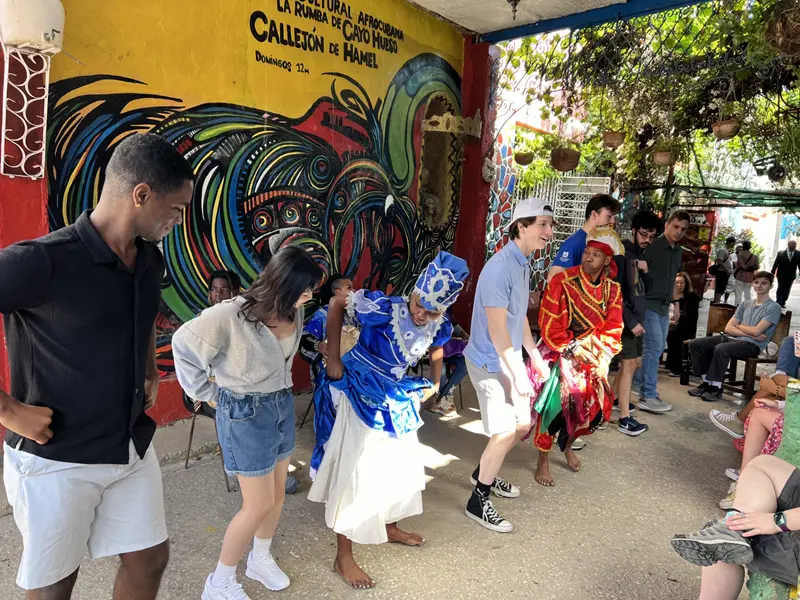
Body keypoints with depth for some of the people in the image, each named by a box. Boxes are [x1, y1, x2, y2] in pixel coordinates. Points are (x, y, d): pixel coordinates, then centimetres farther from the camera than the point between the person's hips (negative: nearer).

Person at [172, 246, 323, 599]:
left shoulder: (292, 312, -7)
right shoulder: (231, 316, -26)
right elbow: (184, 344, -15)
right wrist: (207, 393, -7)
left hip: (283, 405, 7)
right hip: (245, 413, -6)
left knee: (277, 493, 18)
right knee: (259, 505, 1)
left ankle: (261, 559, 43)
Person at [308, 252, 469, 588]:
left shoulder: (437, 326, -8)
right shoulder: (386, 308, -29)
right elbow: (337, 304, -23)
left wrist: (434, 385, 13)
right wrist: (333, 359, -23)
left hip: (393, 397, 8)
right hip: (358, 393, -7)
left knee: (401, 461, 20)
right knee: (355, 470, -3)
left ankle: (390, 527, 46)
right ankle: (343, 558, 13)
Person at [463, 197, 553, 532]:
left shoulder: (524, 264, 7)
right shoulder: (500, 269, -24)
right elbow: (497, 330, -24)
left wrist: (534, 355, 19)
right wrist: (519, 375, -21)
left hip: (510, 359, 10)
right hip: (490, 364, -10)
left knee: (523, 424, 17)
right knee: (505, 432, -4)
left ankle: (484, 475, 38)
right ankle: (478, 503, 15)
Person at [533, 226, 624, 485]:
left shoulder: (613, 290, 1)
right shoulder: (562, 281, -13)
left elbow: (613, 329, 0)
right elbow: (549, 323, -14)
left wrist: (602, 355, -14)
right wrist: (572, 347, -19)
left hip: (591, 357, 5)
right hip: (560, 353, -4)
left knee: (594, 405, 7)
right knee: (555, 403, -13)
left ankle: (567, 442, 37)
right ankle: (543, 461, 6)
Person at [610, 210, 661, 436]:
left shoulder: (641, 254, 12)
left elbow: (642, 287, 17)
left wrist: (646, 271, -3)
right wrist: (630, 321, -20)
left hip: (636, 316, 9)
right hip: (624, 318, -9)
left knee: (635, 361, 17)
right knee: (629, 363, -9)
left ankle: (611, 397, 35)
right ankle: (624, 419, -5)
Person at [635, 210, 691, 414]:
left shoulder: (679, 252, 13)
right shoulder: (652, 246, -11)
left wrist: (673, 301, 20)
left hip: (664, 306, 8)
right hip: (648, 304, -8)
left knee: (658, 348, 10)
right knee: (654, 347, -9)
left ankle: (633, 383, 21)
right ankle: (648, 396, -2)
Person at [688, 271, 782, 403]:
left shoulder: (773, 307, -1)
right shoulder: (745, 304, 17)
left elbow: (756, 331, -13)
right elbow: (728, 328, 7)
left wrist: (738, 325, 5)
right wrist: (750, 333, -8)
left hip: (752, 345, -7)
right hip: (732, 338, 7)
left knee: (721, 349, -36)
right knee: (695, 344, -9)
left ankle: (716, 388, -21)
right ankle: (707, 382, -3)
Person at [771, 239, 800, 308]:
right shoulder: (781, 253, -5)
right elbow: (775, 264, -2)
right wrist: (772, 273, -3)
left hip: (791, 275, 2)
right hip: (781, 275, -2)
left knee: (787, 290, 9)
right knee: (781, 289, -4)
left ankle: (782, 303, 18)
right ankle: (778, 303, -2)